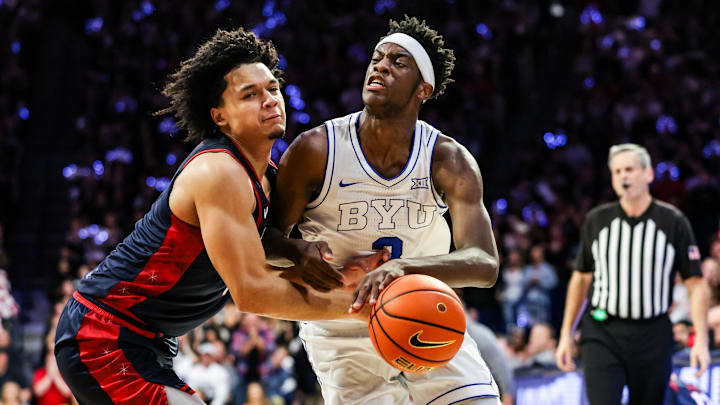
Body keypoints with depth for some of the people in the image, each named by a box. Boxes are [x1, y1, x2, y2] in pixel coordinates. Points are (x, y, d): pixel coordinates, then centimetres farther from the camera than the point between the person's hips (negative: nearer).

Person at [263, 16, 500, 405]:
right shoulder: (316, 150, -17)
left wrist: (403, 266, -46)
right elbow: (268, 238, -6)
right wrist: (298, 251, -32)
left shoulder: (449, 160, -15)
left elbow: (485, 264, -28)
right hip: (343, 334, -1)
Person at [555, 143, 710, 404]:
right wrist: (566, 334, 13)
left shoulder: (673, 222, 0)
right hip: (602, 334, 0)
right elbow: (581, 278, 16)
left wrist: (701, 340, -11)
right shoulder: (596, 221, 5)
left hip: (653, 337, 0)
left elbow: (696, 284, -1)